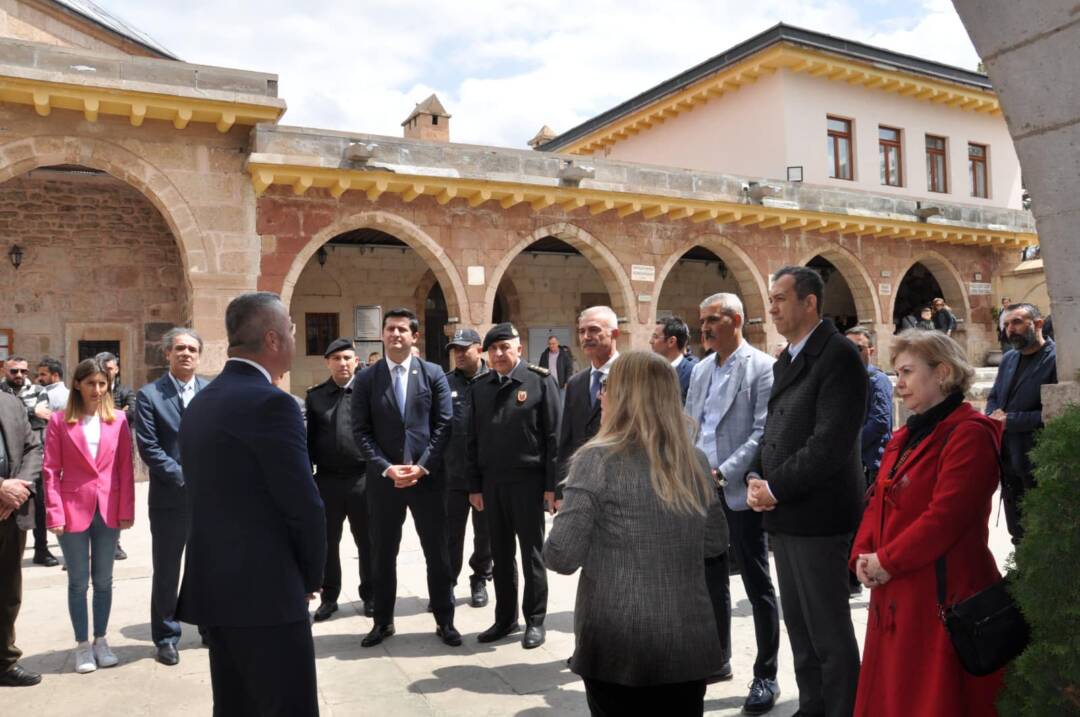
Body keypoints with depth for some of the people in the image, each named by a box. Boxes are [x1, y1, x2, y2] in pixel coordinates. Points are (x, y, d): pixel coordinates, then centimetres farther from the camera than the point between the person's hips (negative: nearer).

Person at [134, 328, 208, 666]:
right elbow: (148, 448, -9)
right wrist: (184, 477, -15)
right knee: (167, 572, 9)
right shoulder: (149, 395, -2)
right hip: (170, 498, -2)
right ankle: (166, 638, 24)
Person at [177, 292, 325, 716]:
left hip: (213, 585, 9)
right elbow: (303, 505, -18)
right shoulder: (271, 403, -17)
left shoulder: (200, 402, 11)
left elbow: (210, 494, 14)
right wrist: (311, 576, 0)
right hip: (265, 591, -9)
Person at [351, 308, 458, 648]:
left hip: (428, 477, 0)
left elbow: (444, 425, -2)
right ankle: (383, 621, 27)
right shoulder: (366, 378, 2)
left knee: (437, 553, 7)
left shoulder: (433, 373, 2)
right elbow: (361, 431, -2)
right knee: (382, 554, 11)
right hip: (383, 479, 1)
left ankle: (445, 621, 22)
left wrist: (422, 467, -11)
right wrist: (386, 468, -13)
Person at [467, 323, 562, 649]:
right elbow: (473, 439, 12)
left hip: (528, 481, -5)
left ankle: (535, 620, 20)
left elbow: (554, 436, -8)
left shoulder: (540, 381, -5)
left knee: (532, 554, 6)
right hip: (492, 483, 5)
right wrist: (474, 485, 8)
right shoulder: (481, 388, 10)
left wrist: (553, 485, -11)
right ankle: (505, 618, 27)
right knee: (500, 556, 14)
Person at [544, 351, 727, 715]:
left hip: (617, 644, -4)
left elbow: (561, 556, -16)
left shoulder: (598, 459, -14)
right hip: (687, 641, 4)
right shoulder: (695, 461, 2)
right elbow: (716, 542, 13)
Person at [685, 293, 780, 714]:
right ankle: (718, 660, 32)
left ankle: (766, 677, 17)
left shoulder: (762, 367, -8)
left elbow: (764, 433, -15)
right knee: (711, 580, 16)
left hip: (740, 493, -7)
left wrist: (722, 473, -19)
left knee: (757, 586, 4)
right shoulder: (700, 370, 13)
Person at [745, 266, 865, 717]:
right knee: (799, 627, 18)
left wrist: (776, 488, -15)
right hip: (783, 513, 9)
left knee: (829, 630, 2)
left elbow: (831, 442, -20)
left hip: (817, 514, -9)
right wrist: (756, 477, 2)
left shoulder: (838, 356, -12)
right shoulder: (785, 361, 16)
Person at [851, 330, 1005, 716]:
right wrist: (862, 556, -2)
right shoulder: (904, 437, 15)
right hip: (894, 597, 8)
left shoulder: (970, 433, -13)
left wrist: (886, 561, -15)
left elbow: (946, 516, -21)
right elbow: (878, 504, 14)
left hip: (944, 597, -8)